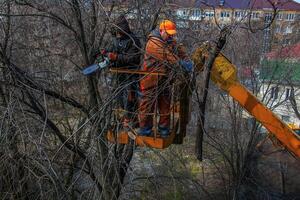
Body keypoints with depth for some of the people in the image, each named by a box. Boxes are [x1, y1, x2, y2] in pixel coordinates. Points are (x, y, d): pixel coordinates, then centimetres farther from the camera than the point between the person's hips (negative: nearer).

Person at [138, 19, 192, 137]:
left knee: (165, 105, 13)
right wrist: (181, 62, -36)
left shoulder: (171, 42, 12)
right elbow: (166, 56, -29)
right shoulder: (153, 43, -18)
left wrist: (186, 60, -16)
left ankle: (164, 129, 25)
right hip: (150, 80, -8)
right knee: (148, 105, 3)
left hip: (164, 80, 8)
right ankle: (145, 130, 17)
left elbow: (178, 52, 5)